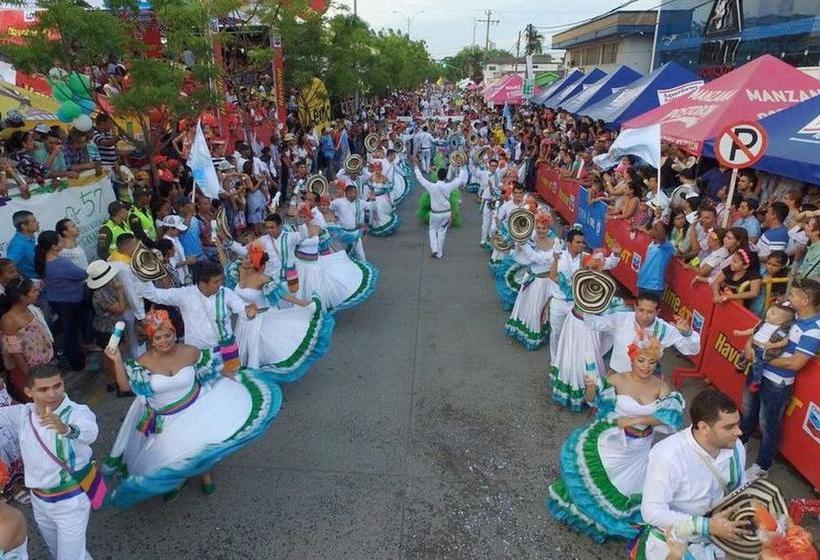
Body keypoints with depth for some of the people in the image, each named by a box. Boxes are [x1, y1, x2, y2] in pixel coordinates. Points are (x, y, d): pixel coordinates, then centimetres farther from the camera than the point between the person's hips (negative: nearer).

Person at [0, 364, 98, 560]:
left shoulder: (77, 412, -28)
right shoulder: (22, 414, -8)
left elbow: (90, 433, -49)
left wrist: (66, 429, -71)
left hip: (71, 501, -6)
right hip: (39, 500, 6)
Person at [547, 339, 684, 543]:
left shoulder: (661, 386, -10)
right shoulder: (618, 380, -16)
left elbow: (669, 417, -18)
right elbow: (592, 400, -13)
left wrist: (635, 420, -26)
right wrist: (590, 386, -35)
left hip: (639, 450, 2)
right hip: (612, 442, -1)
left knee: (629, 486, 10)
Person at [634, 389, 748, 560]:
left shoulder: (735, 446, -10)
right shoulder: (667, 455, -28)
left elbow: (740, 486, 7)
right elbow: (652, 512, -26)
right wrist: (707, 526, -29)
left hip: (718, 534, 5)